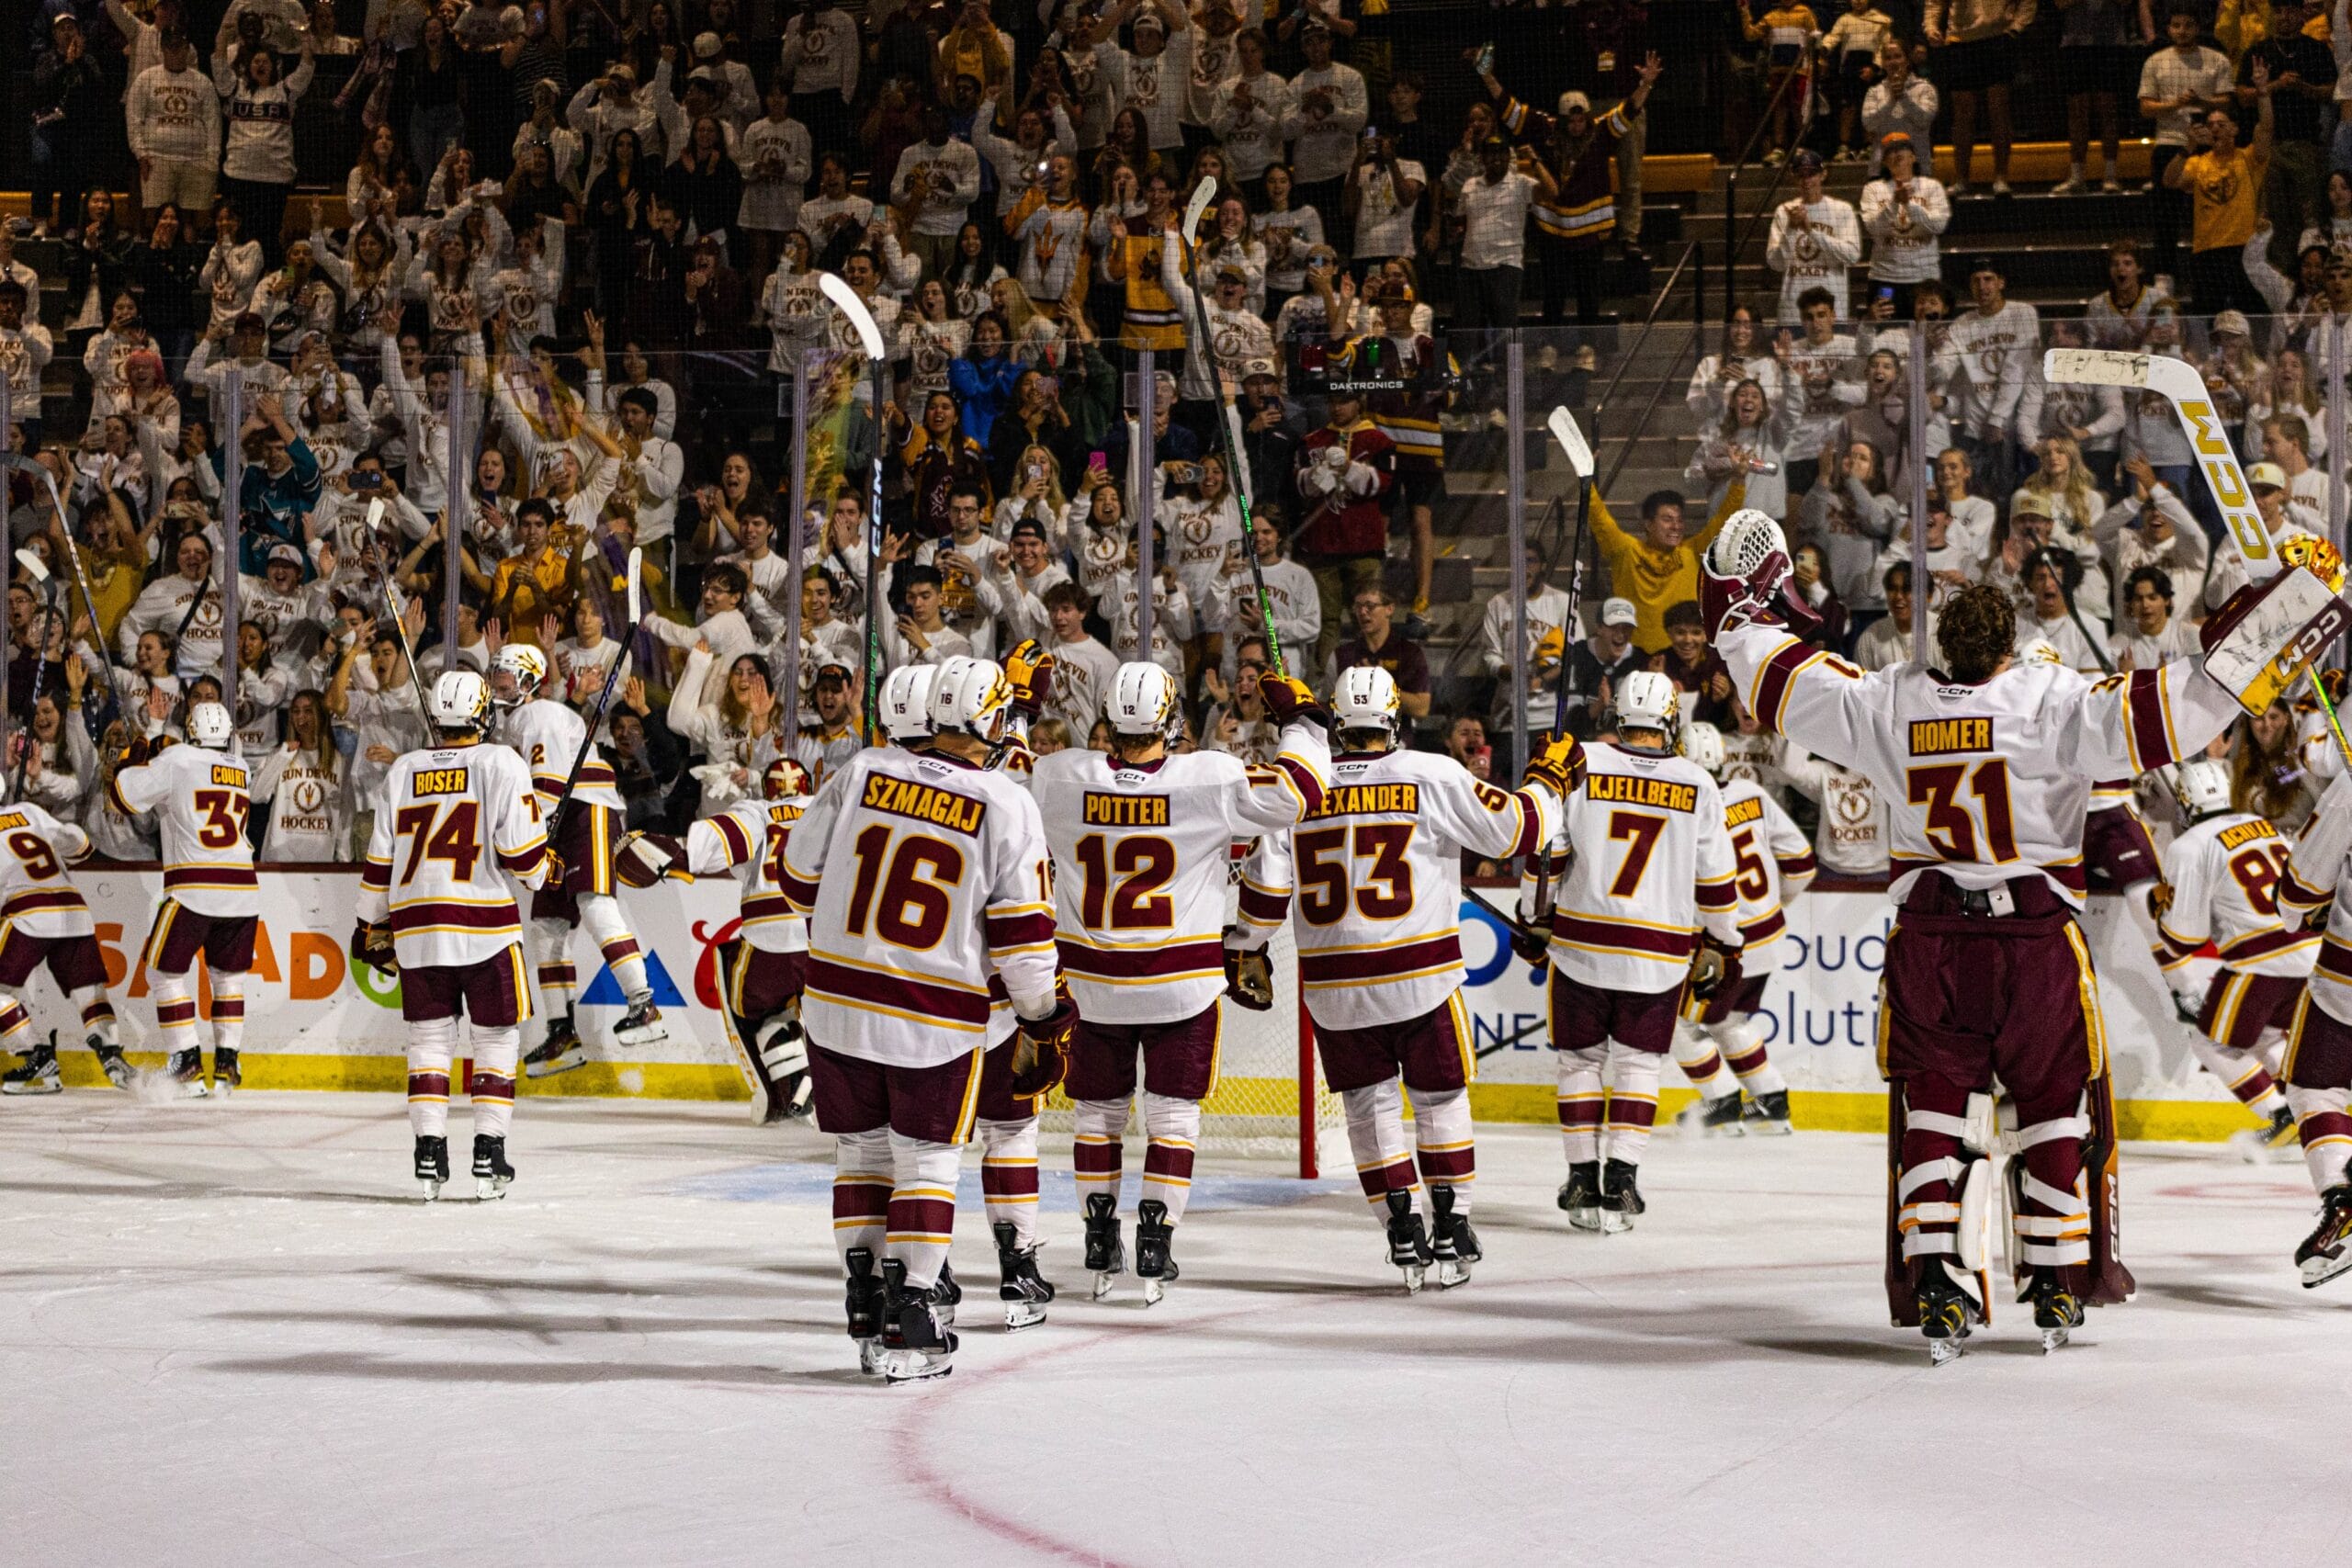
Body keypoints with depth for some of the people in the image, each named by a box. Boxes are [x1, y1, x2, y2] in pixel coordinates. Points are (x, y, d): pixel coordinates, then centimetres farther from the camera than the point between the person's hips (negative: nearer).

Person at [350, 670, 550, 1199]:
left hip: (418, 928, 3)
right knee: (495, 1038, 6)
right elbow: (522, 852, -9)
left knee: (429, 1038, 9)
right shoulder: (502, 765, -5)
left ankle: (429, 1154, 3)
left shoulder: (403, 772, 7)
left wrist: (373, 927, 19)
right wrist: (540, 869, 14)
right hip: (486, 926, -3)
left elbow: (380, 861, 9)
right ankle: (488, 1155, 0)